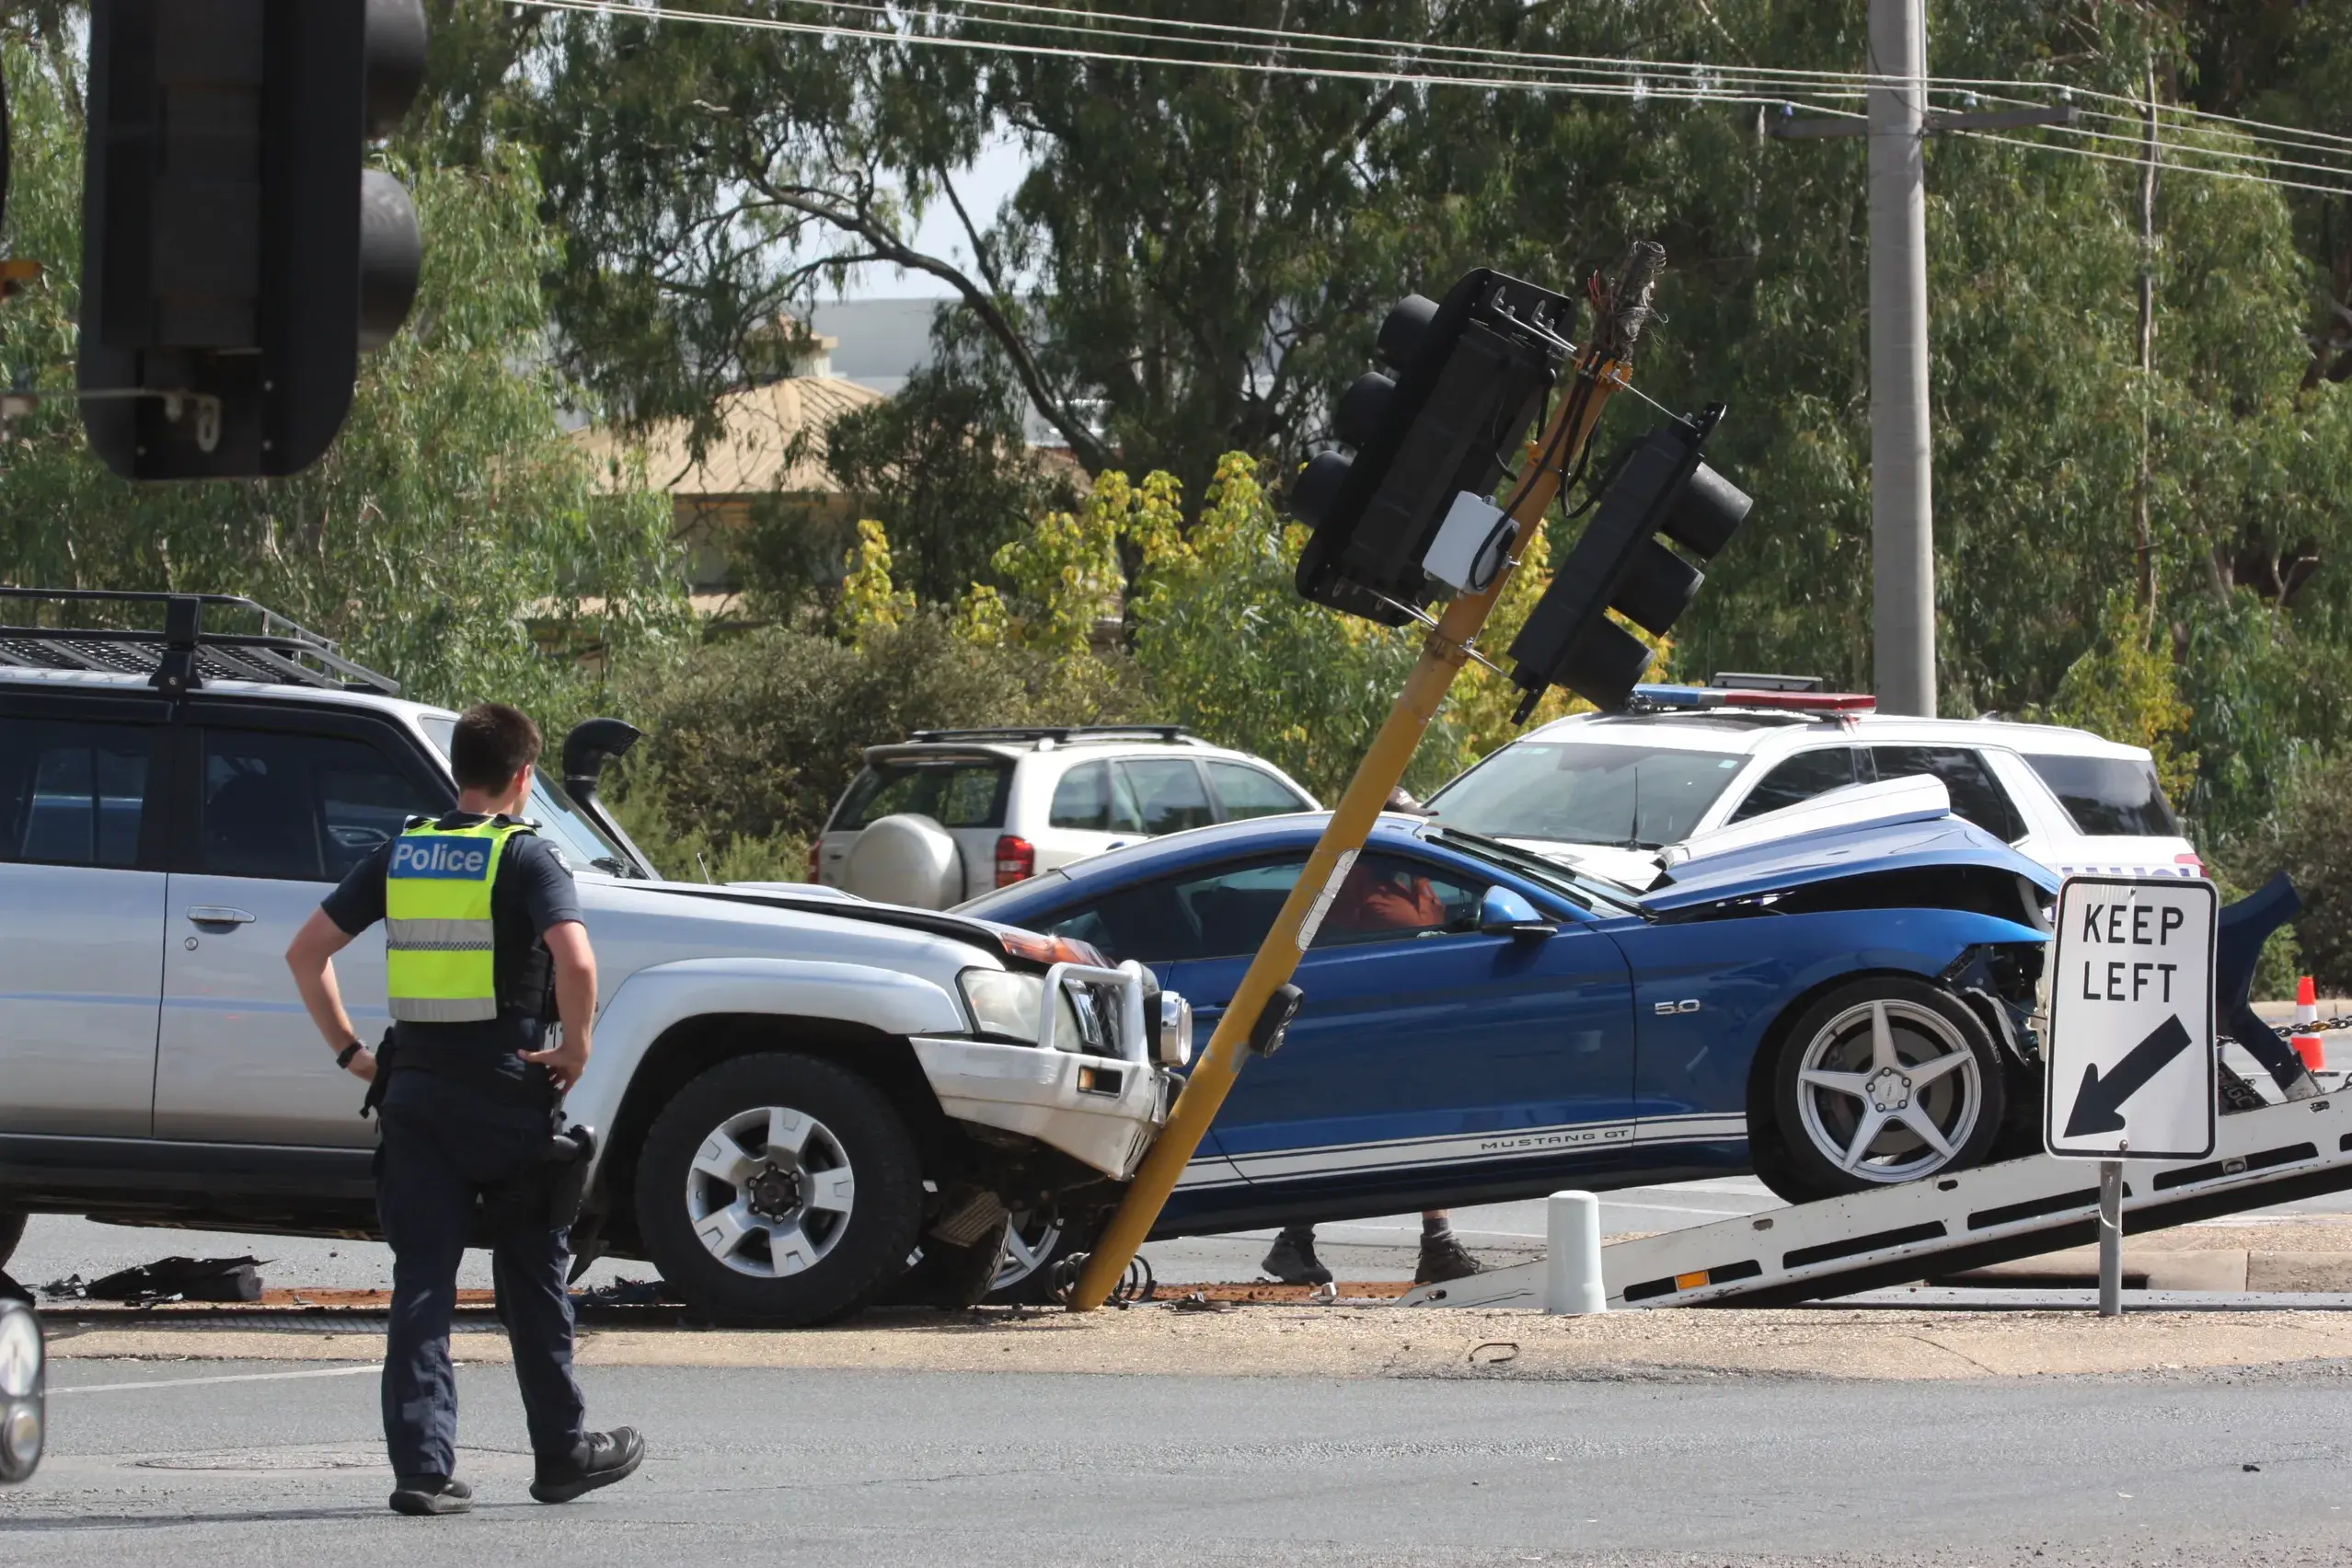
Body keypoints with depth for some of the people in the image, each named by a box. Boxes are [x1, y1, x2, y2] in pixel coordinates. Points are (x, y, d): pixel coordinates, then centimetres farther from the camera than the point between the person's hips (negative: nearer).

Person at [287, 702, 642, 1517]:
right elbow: (576, 961, -23)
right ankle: (562, 1454, 20)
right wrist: (575, 1049, -8)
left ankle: (421, 1466, -4)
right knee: (533, 1281, 10)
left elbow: (306, 952, 9)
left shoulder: (401, 855, 8)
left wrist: (349, 1050, 12)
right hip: (506, 1096, -4)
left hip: (414, 1091, 4)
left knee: (421, 1282, 4)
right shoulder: (524, 857, -7)